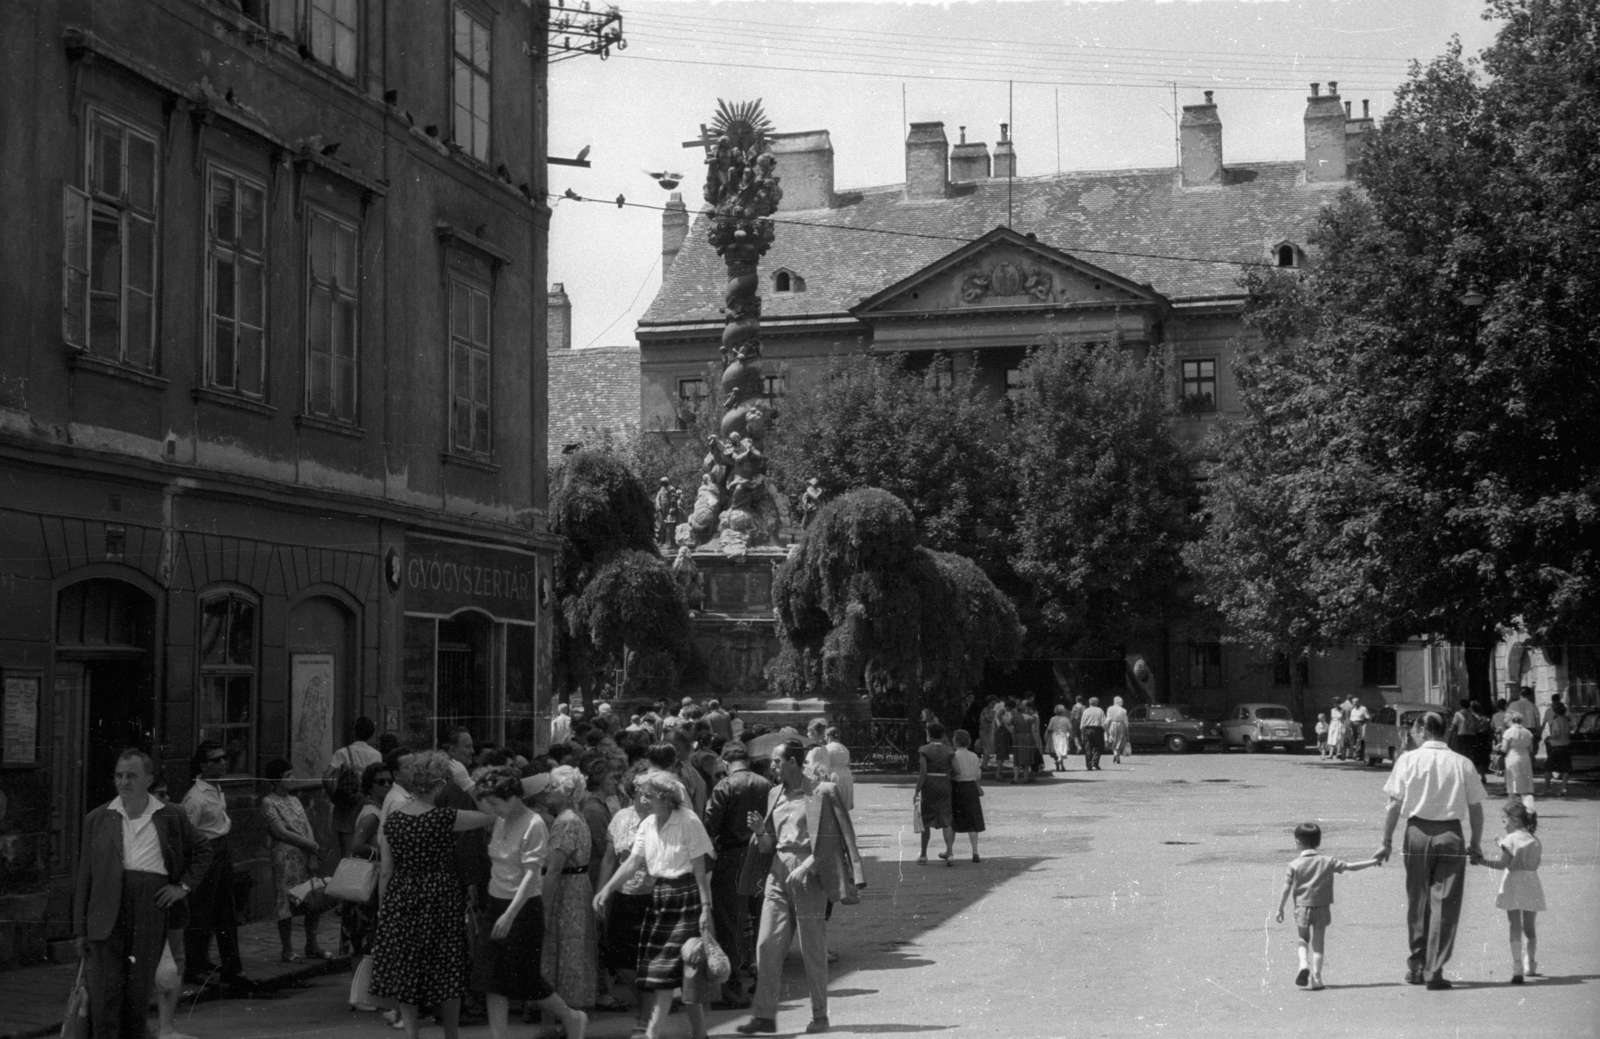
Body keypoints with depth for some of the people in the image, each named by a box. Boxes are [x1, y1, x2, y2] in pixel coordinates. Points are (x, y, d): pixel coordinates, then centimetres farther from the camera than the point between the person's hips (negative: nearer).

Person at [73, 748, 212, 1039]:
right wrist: (79, 930, 6)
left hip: (152, 908, 1)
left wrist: (185, 885, 7)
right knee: (105, 990, -7)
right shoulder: (97, 819, 9)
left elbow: (203, 850, 23)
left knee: (139, 991, 5)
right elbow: (83, 876, 10)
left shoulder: (171, 816, 10)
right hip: (108, 913, 0)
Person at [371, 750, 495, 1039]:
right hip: (440, 898, -3)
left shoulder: (392, 819, -2)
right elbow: (490, 815, -8)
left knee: (404, 973, 10)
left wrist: (382, 908, 12)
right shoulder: (445, 818, -15)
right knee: (446, 972, 12)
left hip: (400, 899, 3)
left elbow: (386, 871, 2)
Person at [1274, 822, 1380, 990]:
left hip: (1302, 907, -1)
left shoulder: (1294, 864, -4)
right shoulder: (1327, 862, -1)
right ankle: (1316, 978, 1)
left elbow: (1286, 888, -5)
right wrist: (1373, 862, 12)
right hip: (1322, 907, 1)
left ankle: (1303, 964, -10)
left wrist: (1280, 909, 4)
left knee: (1303, 939, 17)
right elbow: (1350, 867, 1)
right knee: (1318, 942, 7)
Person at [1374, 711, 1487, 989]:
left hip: (1418, 831, 0)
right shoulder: (1462, 763, 3)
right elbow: (1476, 808, 4)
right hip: (1451, 833, 0)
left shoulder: (1409, 759, -1)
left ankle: (1416, 967, 22)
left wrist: (1387, 841, 3)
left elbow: (1395, 804, -3)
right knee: (1445, 904, 4)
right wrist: (1474, 843, 15)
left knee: (1417, 902, 13)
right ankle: (1435, 970, 1)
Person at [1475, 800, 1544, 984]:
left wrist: (1482, 861, -6)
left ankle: (1517, 968, -16)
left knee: (1515, 926, -6)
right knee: (1529, 927, 18)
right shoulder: (1535, 841, 11)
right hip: (1532, 884, 5)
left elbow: (1503, 864, -12)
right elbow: (1534, 865, 15)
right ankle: (1531, 965, 30)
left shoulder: (1510, 839, -5)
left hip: (1514, 883, -5)